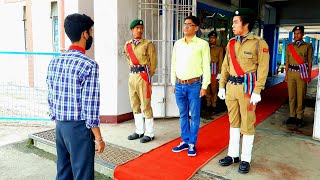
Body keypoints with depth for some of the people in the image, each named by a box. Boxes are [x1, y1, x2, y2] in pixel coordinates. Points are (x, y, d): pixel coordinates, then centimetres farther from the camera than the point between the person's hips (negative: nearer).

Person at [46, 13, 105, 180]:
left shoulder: (54, 62, 4)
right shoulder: (89, 65, -18)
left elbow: (50, 98, 9)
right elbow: (90, 106, -19)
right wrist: (98, 138, -10)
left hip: (60, 126, 7)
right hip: (79, 128, -7)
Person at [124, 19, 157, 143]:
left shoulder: (148, 44, -5)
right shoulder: (127, 45, 10)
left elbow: (153, 63, -1)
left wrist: (148, 76, 2)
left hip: (143, 76, -6)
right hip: (132, 76, 6)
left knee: (146, 106, -3)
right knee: (135, 105, 11)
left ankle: (149, 133, 8)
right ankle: (139, 131, 24)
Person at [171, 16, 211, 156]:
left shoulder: (202, 44, -4)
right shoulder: (177, 43, 9)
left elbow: (206, 66, -5)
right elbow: (173, 64, 13)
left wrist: (204, 86, -8)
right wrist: (173, 83, 11)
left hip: (194, 85, -4)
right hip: (179, 85, 4)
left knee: (194, 116, 4)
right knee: (183, 115, 13)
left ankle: (192, 144, 17)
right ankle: (185, 141, 26)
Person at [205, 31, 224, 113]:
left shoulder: (219, 49, 7)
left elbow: (220, 62, 2)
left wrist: (219, 73, -6)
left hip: (214, 71, -2)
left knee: (214, 89, 0)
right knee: (207, 88, 3)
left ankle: (214, 105, 10)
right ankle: (208, 104, 13)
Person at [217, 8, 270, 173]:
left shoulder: (259, 43, -7)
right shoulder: (231, 43, 9)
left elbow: (263, 68, -10)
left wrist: (257, 92, -15)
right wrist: (221, 86, 8)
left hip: (247, 87, -5)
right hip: (231, 86, 6)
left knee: (247, 124, 3)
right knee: (234, 122, 14)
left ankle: (245, 160, 16)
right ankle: (233, 154, 26)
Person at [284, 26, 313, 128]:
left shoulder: (308, 46, 4)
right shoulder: (289, 46, 12)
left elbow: (309, 61, 2)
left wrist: (309, 75, -4)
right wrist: (286, 74, 8)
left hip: (302, 73, -3)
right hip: (291, 72, 3)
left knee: (301, 96, -1)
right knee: (291, 96, 6)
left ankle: (299, 117, 7)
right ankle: (292, 116, 14)